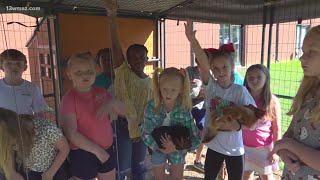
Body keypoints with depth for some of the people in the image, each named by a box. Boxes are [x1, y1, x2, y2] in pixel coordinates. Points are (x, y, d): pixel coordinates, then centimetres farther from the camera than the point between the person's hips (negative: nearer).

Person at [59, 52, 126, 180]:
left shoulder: (101, 92, 2)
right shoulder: (69, 98, -16)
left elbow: (122, 110, 3)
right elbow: (71, 134, -20)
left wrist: (112, 103, -19)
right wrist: (96, 150, -19)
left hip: (106, 149, 6)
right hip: (82, 154, -5)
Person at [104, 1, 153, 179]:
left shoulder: (149, 81, 5)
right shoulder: (123, 72, -9)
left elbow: (149, 106, 11)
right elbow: (116, 45, -23)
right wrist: (112, 15, -32)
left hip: (142, 127, 5)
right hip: (123, 124, -5)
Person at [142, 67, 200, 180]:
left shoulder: (185, 109, -25)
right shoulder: (152, 106, -24)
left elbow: (196, 138, -24)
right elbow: (146, 134, -18)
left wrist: (176, 147, -38)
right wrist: (159, 147, -32)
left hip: (178, 149, 0)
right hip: (157, 149, 0)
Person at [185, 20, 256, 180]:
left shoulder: (240, 91, -11)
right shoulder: (211, 86, -10)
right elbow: (203, 63, -26)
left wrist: (236, 125, -27)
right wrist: (192, 40, -40)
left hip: (234, 148, 0)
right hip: (214, 145, 1)